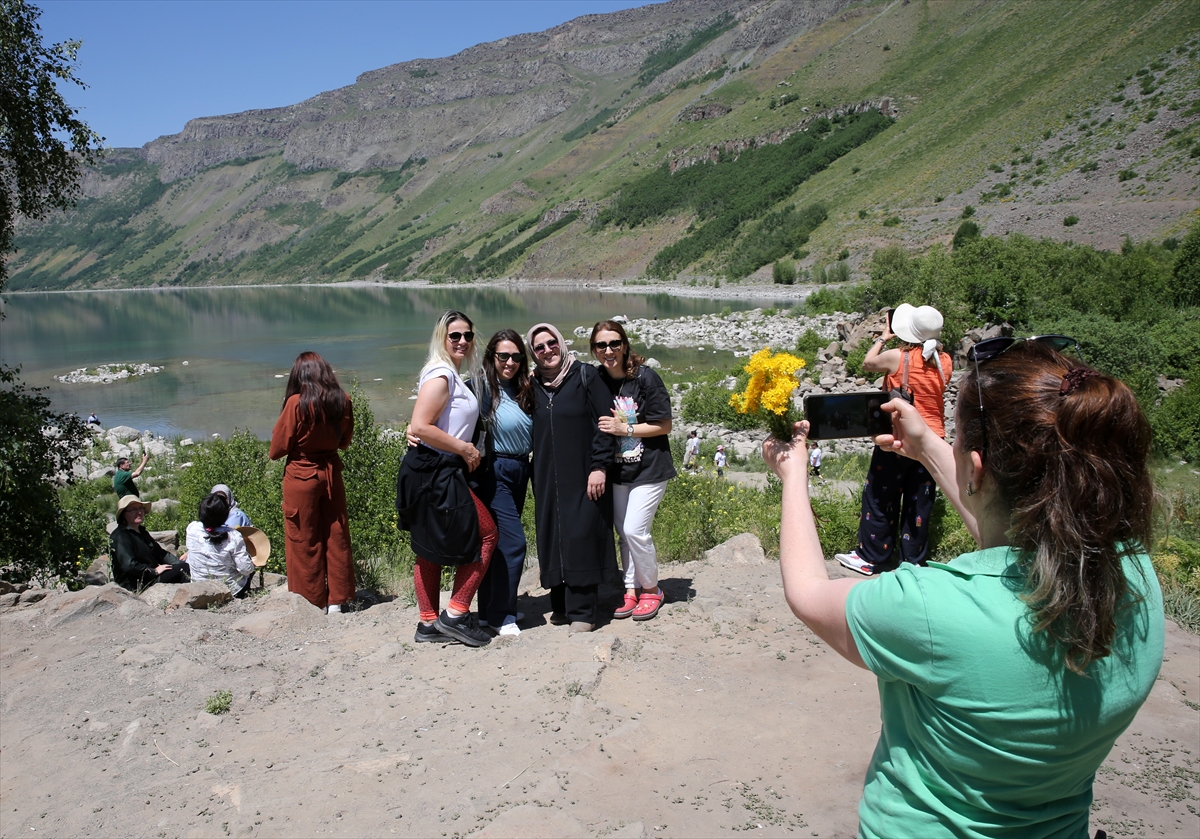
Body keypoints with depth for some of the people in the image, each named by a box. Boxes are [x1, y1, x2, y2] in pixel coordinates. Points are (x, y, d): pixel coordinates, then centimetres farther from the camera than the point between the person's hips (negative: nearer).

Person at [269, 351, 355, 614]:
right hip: (331, 472, 4)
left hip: (301, 476, -4)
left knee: (305, 541, 8)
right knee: (336, 536, 12)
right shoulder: (342, 401, -5)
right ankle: (337, 599, 19)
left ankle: (313, 602, 16)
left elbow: (278, 448, -9)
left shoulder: (296, 403, -17)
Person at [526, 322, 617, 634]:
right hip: (548, 479, 5)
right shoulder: (533, 386, 10)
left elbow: (605, 421, -7)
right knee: (552, 537, 6)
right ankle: (561, 604, 18)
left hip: (582, 477, -5)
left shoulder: (585, 376, -3)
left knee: (581, 537, -4)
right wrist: (536, 481, 9)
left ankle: (582, 611, 4)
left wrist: (599, 466, -14)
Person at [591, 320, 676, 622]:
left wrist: (624, 429, -18)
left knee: (635, 530, -9)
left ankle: (651, 589, 11)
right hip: (616, 470, 5)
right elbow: (595, 424, 13)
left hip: (649, 469, -5)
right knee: (623, 532, 10)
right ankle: (631, 589, 23)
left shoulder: (645, 378, -14)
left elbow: (664, 426, -12)